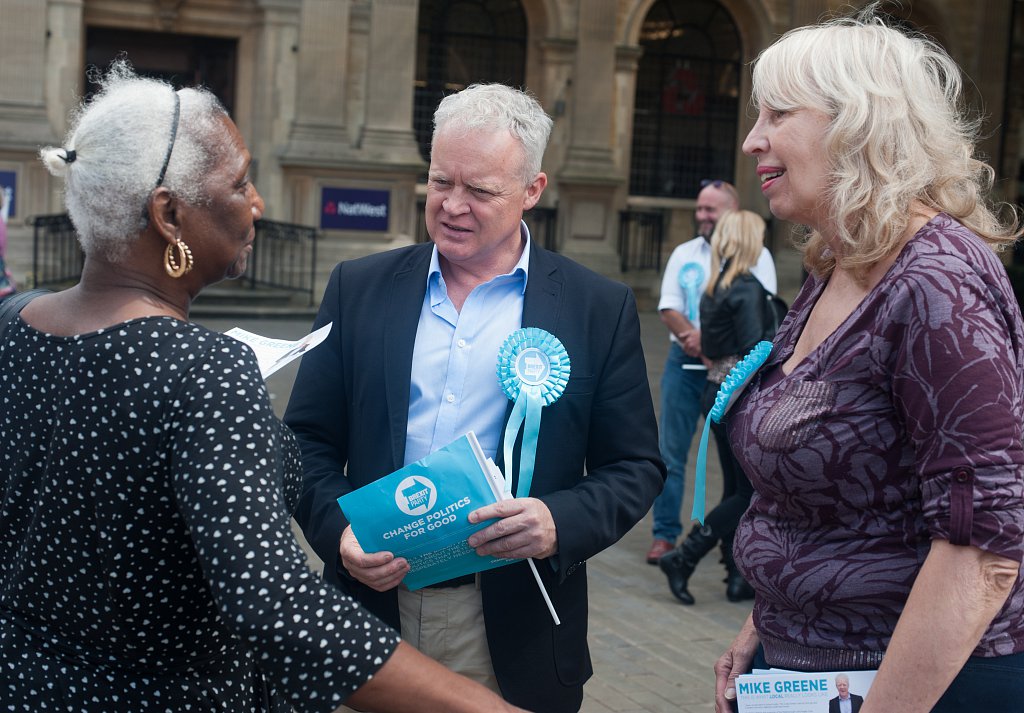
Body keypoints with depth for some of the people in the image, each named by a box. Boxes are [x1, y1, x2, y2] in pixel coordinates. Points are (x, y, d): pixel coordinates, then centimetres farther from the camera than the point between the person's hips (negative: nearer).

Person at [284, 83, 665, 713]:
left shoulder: (600, 308, -1)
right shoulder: (359, 289, 4)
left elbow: (636, 466, 0)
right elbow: (308, 440, 5)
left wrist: (561, 523, -19)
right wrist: (336, 532, -13)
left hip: (513, 632, -1)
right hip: (374, 598, 2)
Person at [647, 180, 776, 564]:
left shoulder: (756, 256, 1)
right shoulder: (684, 254, 12)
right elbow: (669, 310, 5)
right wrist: (694, 338, -16)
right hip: (684, 363, 3)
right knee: (671, 451, 1)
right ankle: (665, 534, 7)